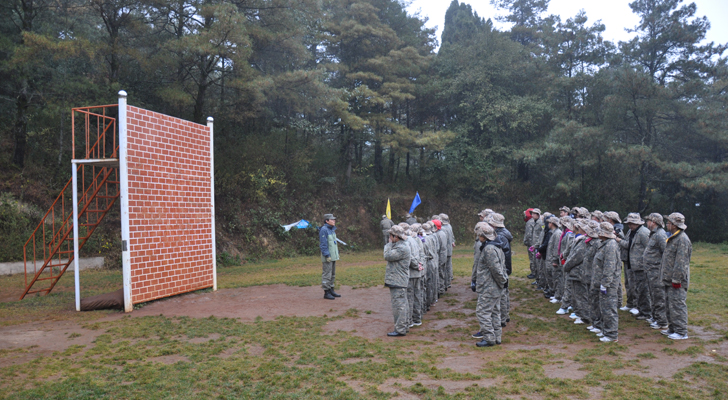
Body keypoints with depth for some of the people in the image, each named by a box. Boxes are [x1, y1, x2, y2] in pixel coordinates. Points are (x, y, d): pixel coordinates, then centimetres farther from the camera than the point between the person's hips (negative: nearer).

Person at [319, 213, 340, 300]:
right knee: (327, 274, -6)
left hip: (333, 256, 10)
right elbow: (323, 244, -18)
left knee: (333, 273, 14)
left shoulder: (332, 229, 15)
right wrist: (327, 256, -20)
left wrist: (337, 253, 18)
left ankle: (331, 290, 23)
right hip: (327, 256, -10)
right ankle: (326, 292, 0)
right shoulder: (324, 230, -14)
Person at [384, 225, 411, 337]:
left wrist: (389, 244, -9)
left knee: (399, 305, -6)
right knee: (401, 305, 16)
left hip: (398, 282, -11)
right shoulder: (398, 246, 16)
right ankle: (402, 326, 25)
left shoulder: (402, 248, -19)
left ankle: (400, 329, -1)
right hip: (396, 281, 11)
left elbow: (388, 256, -20)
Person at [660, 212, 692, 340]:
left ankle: (681, 332, 1)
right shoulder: (673, 238, 16)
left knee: (677, 305, -6)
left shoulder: (682, 239, -17)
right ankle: (672, 328, 26)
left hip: (677, 281, -10)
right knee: (670, 304, 16)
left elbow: (681, 262, -21)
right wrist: (666, 277, 21)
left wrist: (676, 279, -21)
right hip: (669, 279, 10)